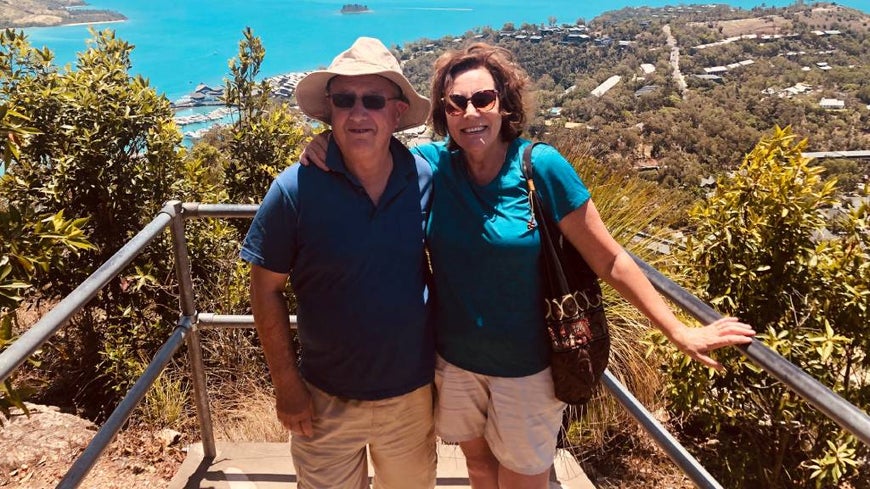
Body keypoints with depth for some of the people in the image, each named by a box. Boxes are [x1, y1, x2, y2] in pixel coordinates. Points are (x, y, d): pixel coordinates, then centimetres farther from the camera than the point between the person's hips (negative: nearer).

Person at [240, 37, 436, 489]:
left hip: (412, 395, 3)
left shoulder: (429, 180, -11)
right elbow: (266, 290, -9)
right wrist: (287, 384, -8)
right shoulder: (295, 189, -18)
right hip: (326, 400, -2)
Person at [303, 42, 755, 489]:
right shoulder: (430, 164, -10)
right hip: (453, 360, 3)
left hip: (526, 368, -3)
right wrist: (326, 146, -20)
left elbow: (608, 261, -14)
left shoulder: (541, 167, -18)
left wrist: (679, 332, -13)